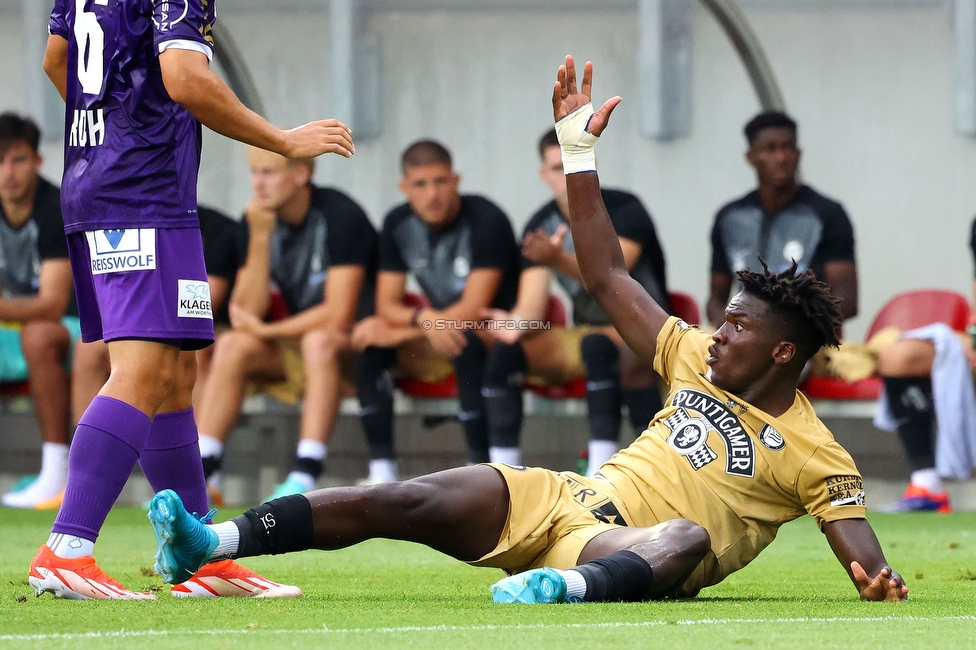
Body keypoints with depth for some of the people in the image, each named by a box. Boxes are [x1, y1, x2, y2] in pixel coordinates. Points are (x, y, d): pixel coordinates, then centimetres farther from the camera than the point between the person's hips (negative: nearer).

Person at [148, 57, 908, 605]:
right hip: (568, 501, 6)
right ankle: (209, 543, -27)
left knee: (689, 536, -41)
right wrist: (580, 151, 17)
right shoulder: (696, 360, 19)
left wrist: (876, 578, -31)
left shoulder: (813, 453, 4)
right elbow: (607, 279, 21)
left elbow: (854, 534, -5)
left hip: (635, 552, -5)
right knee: (412, 500, -15)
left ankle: (574, 587, -71)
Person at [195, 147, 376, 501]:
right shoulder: (261, 220, 0)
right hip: (297, 343, 6)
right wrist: (260, 239, -17)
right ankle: (199, 469, -21)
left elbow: (339, 316, -24)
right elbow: (246, 313, -8)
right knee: (231, 345, -17)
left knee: (319, 341, -36)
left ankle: (305, 476, -43)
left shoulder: (340, 216, -18)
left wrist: (266, 331, -15)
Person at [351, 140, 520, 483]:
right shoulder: (398, 224, 0)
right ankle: (382, 470, -21)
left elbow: (473, 310, -21)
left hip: (496, 333, -5)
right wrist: (423, 319, -26)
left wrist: (400, 330, -21)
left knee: (466, 343, -38)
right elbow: (387, 305, -3)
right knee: (372, 342, -20)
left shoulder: (486, 221, -17)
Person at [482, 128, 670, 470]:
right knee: (505, 351, -18)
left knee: (598, 345, -38)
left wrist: (559, 260, -50)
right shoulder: (541, 226, 1)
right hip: (584, 332, 5)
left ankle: (601, 473, -40)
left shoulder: (625, 210, -14)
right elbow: (531, 306, -6)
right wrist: (517, 323, -31)